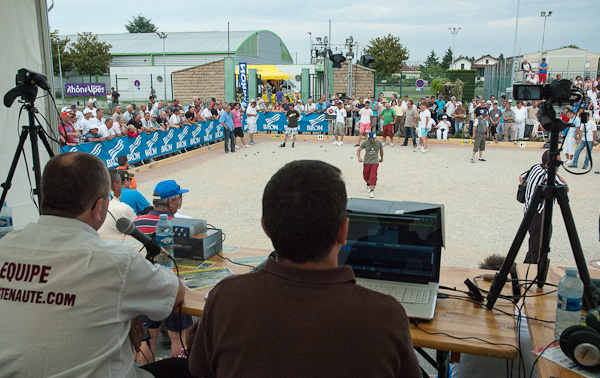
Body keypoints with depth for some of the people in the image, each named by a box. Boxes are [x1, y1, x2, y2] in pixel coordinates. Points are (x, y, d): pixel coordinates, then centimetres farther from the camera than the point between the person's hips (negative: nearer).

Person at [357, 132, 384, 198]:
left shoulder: (379, 143, -4)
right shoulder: (365, 143, -8)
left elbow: (381, 150, 15)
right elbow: (358, 150, -3)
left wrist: (381, 158, 28)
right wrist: (359, 157, -19)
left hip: (375, 162, -1)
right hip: (366, 162, 2)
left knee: (373, 177, -13)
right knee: (365, 176, 13)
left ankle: (372, 191, -10)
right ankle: (368, 184, 45)